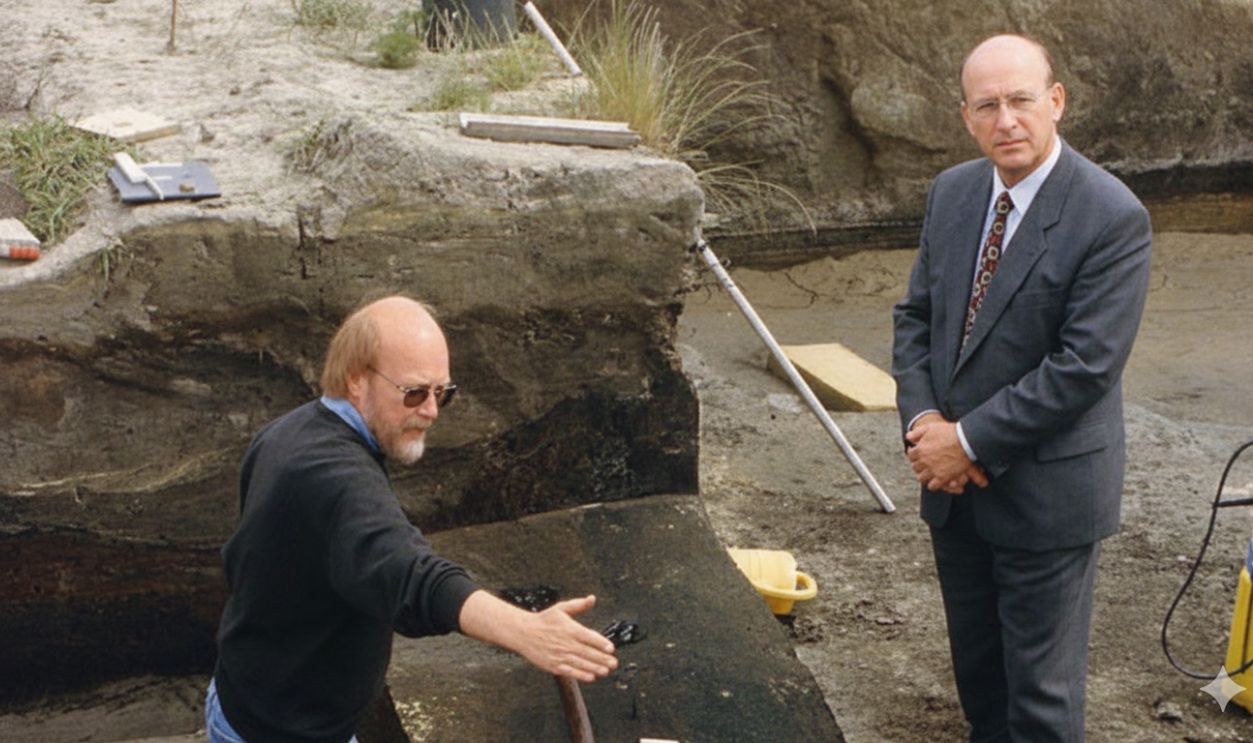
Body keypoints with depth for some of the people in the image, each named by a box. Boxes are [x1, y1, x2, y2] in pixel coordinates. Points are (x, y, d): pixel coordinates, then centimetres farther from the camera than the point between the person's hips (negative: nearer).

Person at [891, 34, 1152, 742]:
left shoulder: (1113, 217, -18)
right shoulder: (952, 192, 3)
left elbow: (1085, 364, -21)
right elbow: (915, 315, 8)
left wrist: (970, 441, -18)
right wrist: (925, 420, -8)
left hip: (1046, 491, -6)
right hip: (955, 483, 6)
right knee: (976, 669, 21)